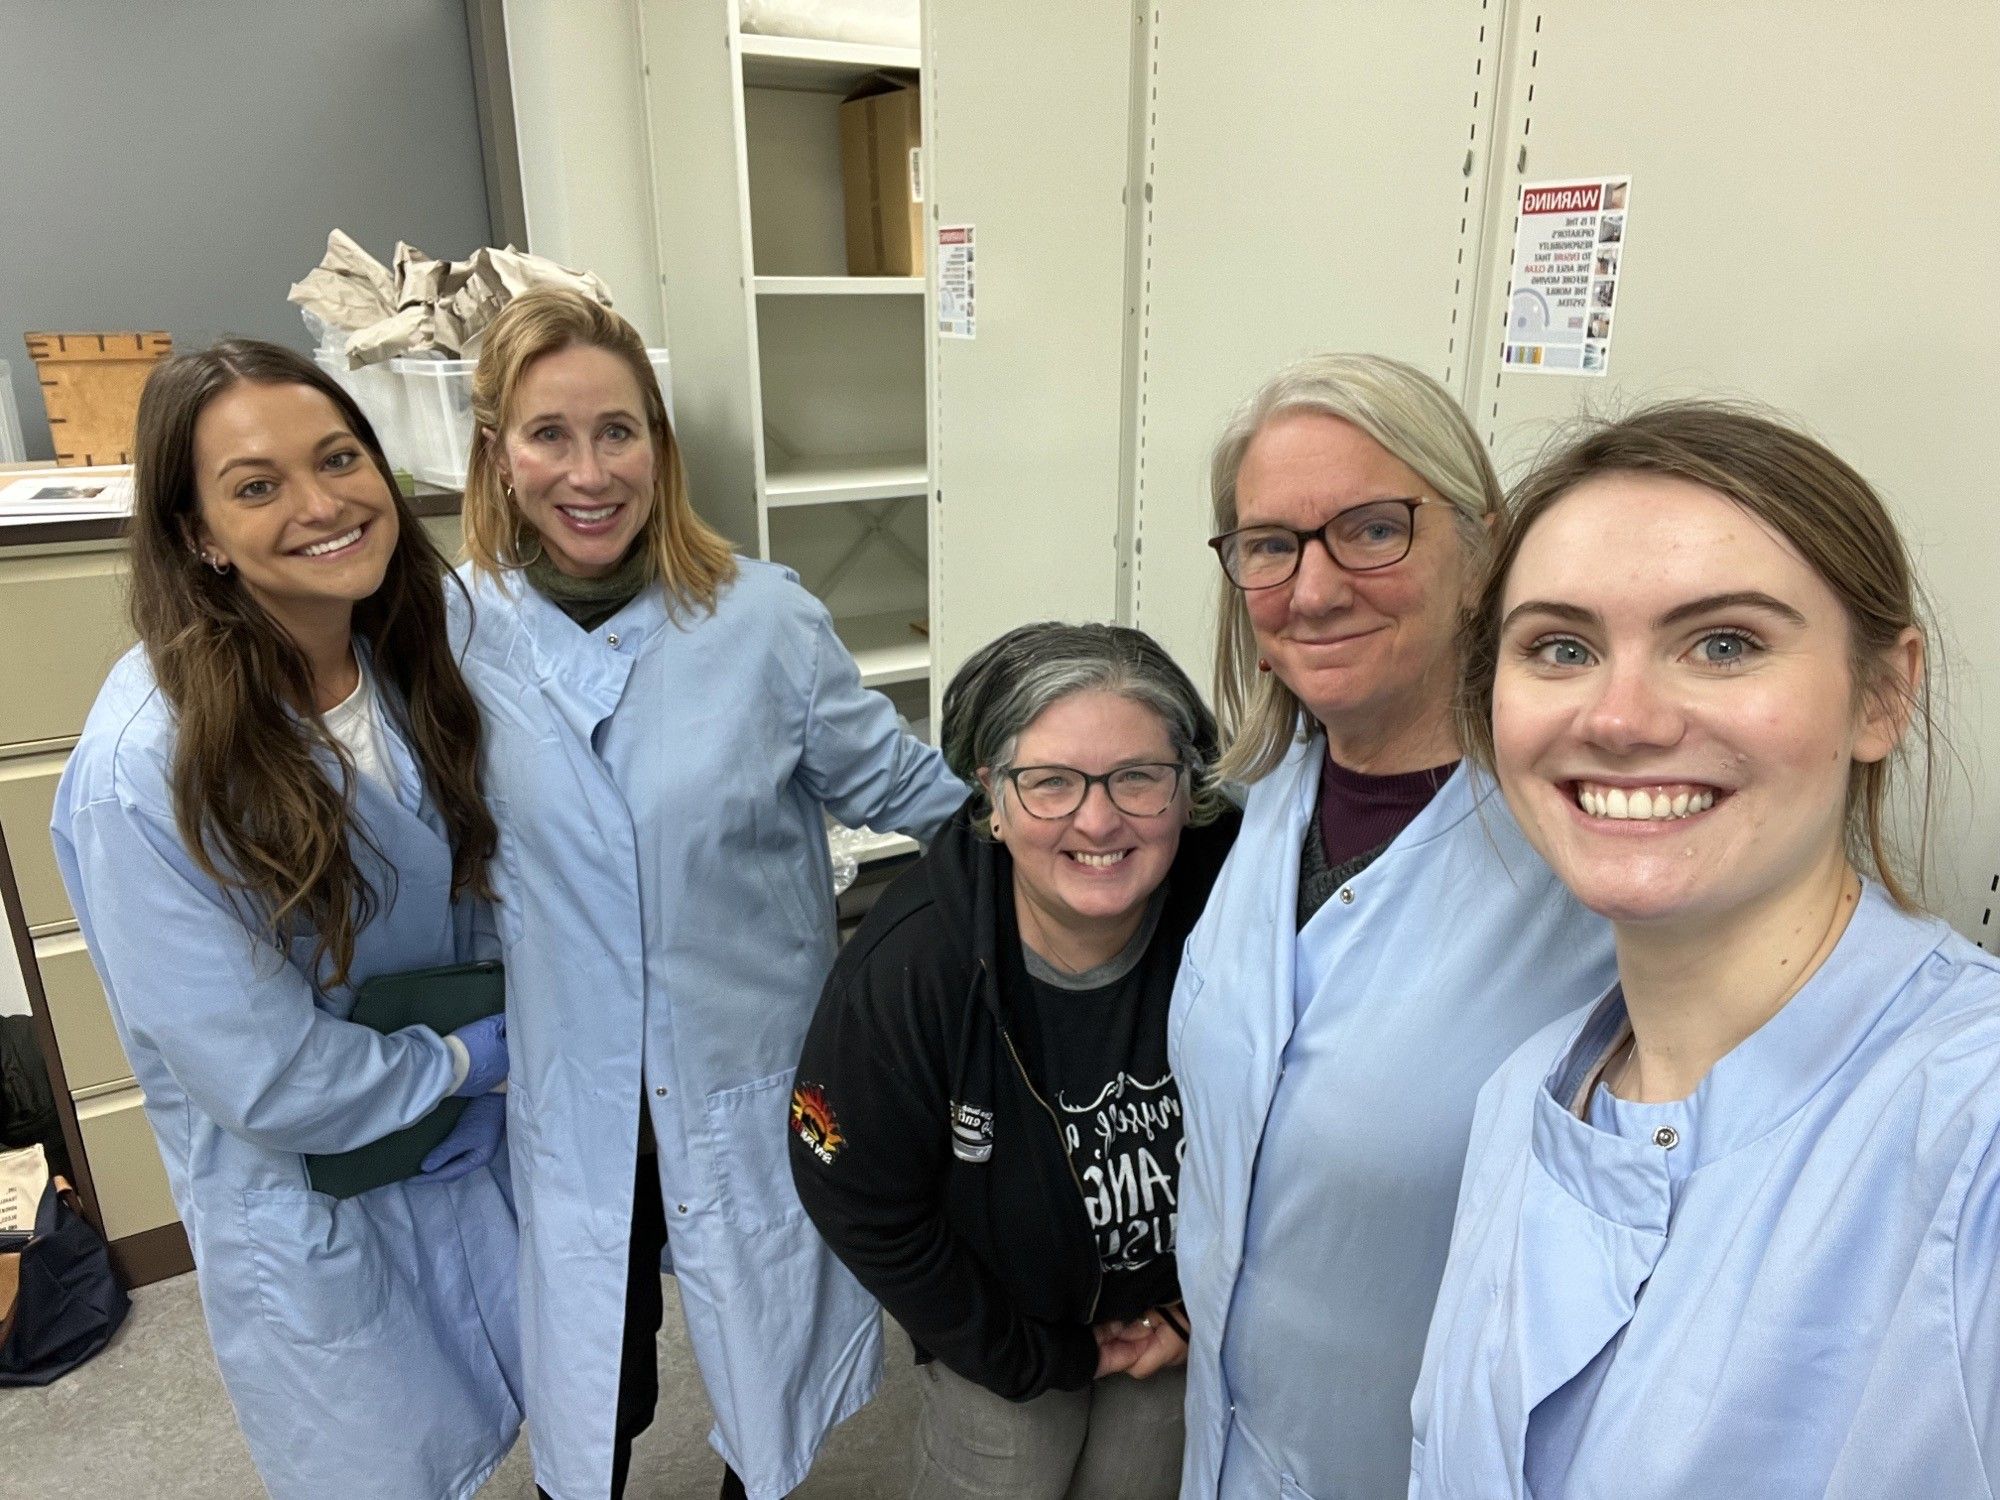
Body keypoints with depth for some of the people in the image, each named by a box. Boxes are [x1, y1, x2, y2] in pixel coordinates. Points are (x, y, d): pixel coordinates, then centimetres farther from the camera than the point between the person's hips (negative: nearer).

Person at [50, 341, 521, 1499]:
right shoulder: (147, 768, -29)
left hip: (474, 1134, 5)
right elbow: (265, 1079, -24)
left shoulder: (420, 662, -11)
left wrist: (487, 1077, -8)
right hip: (302, 1191, -5)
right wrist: (465, 1061, -12)